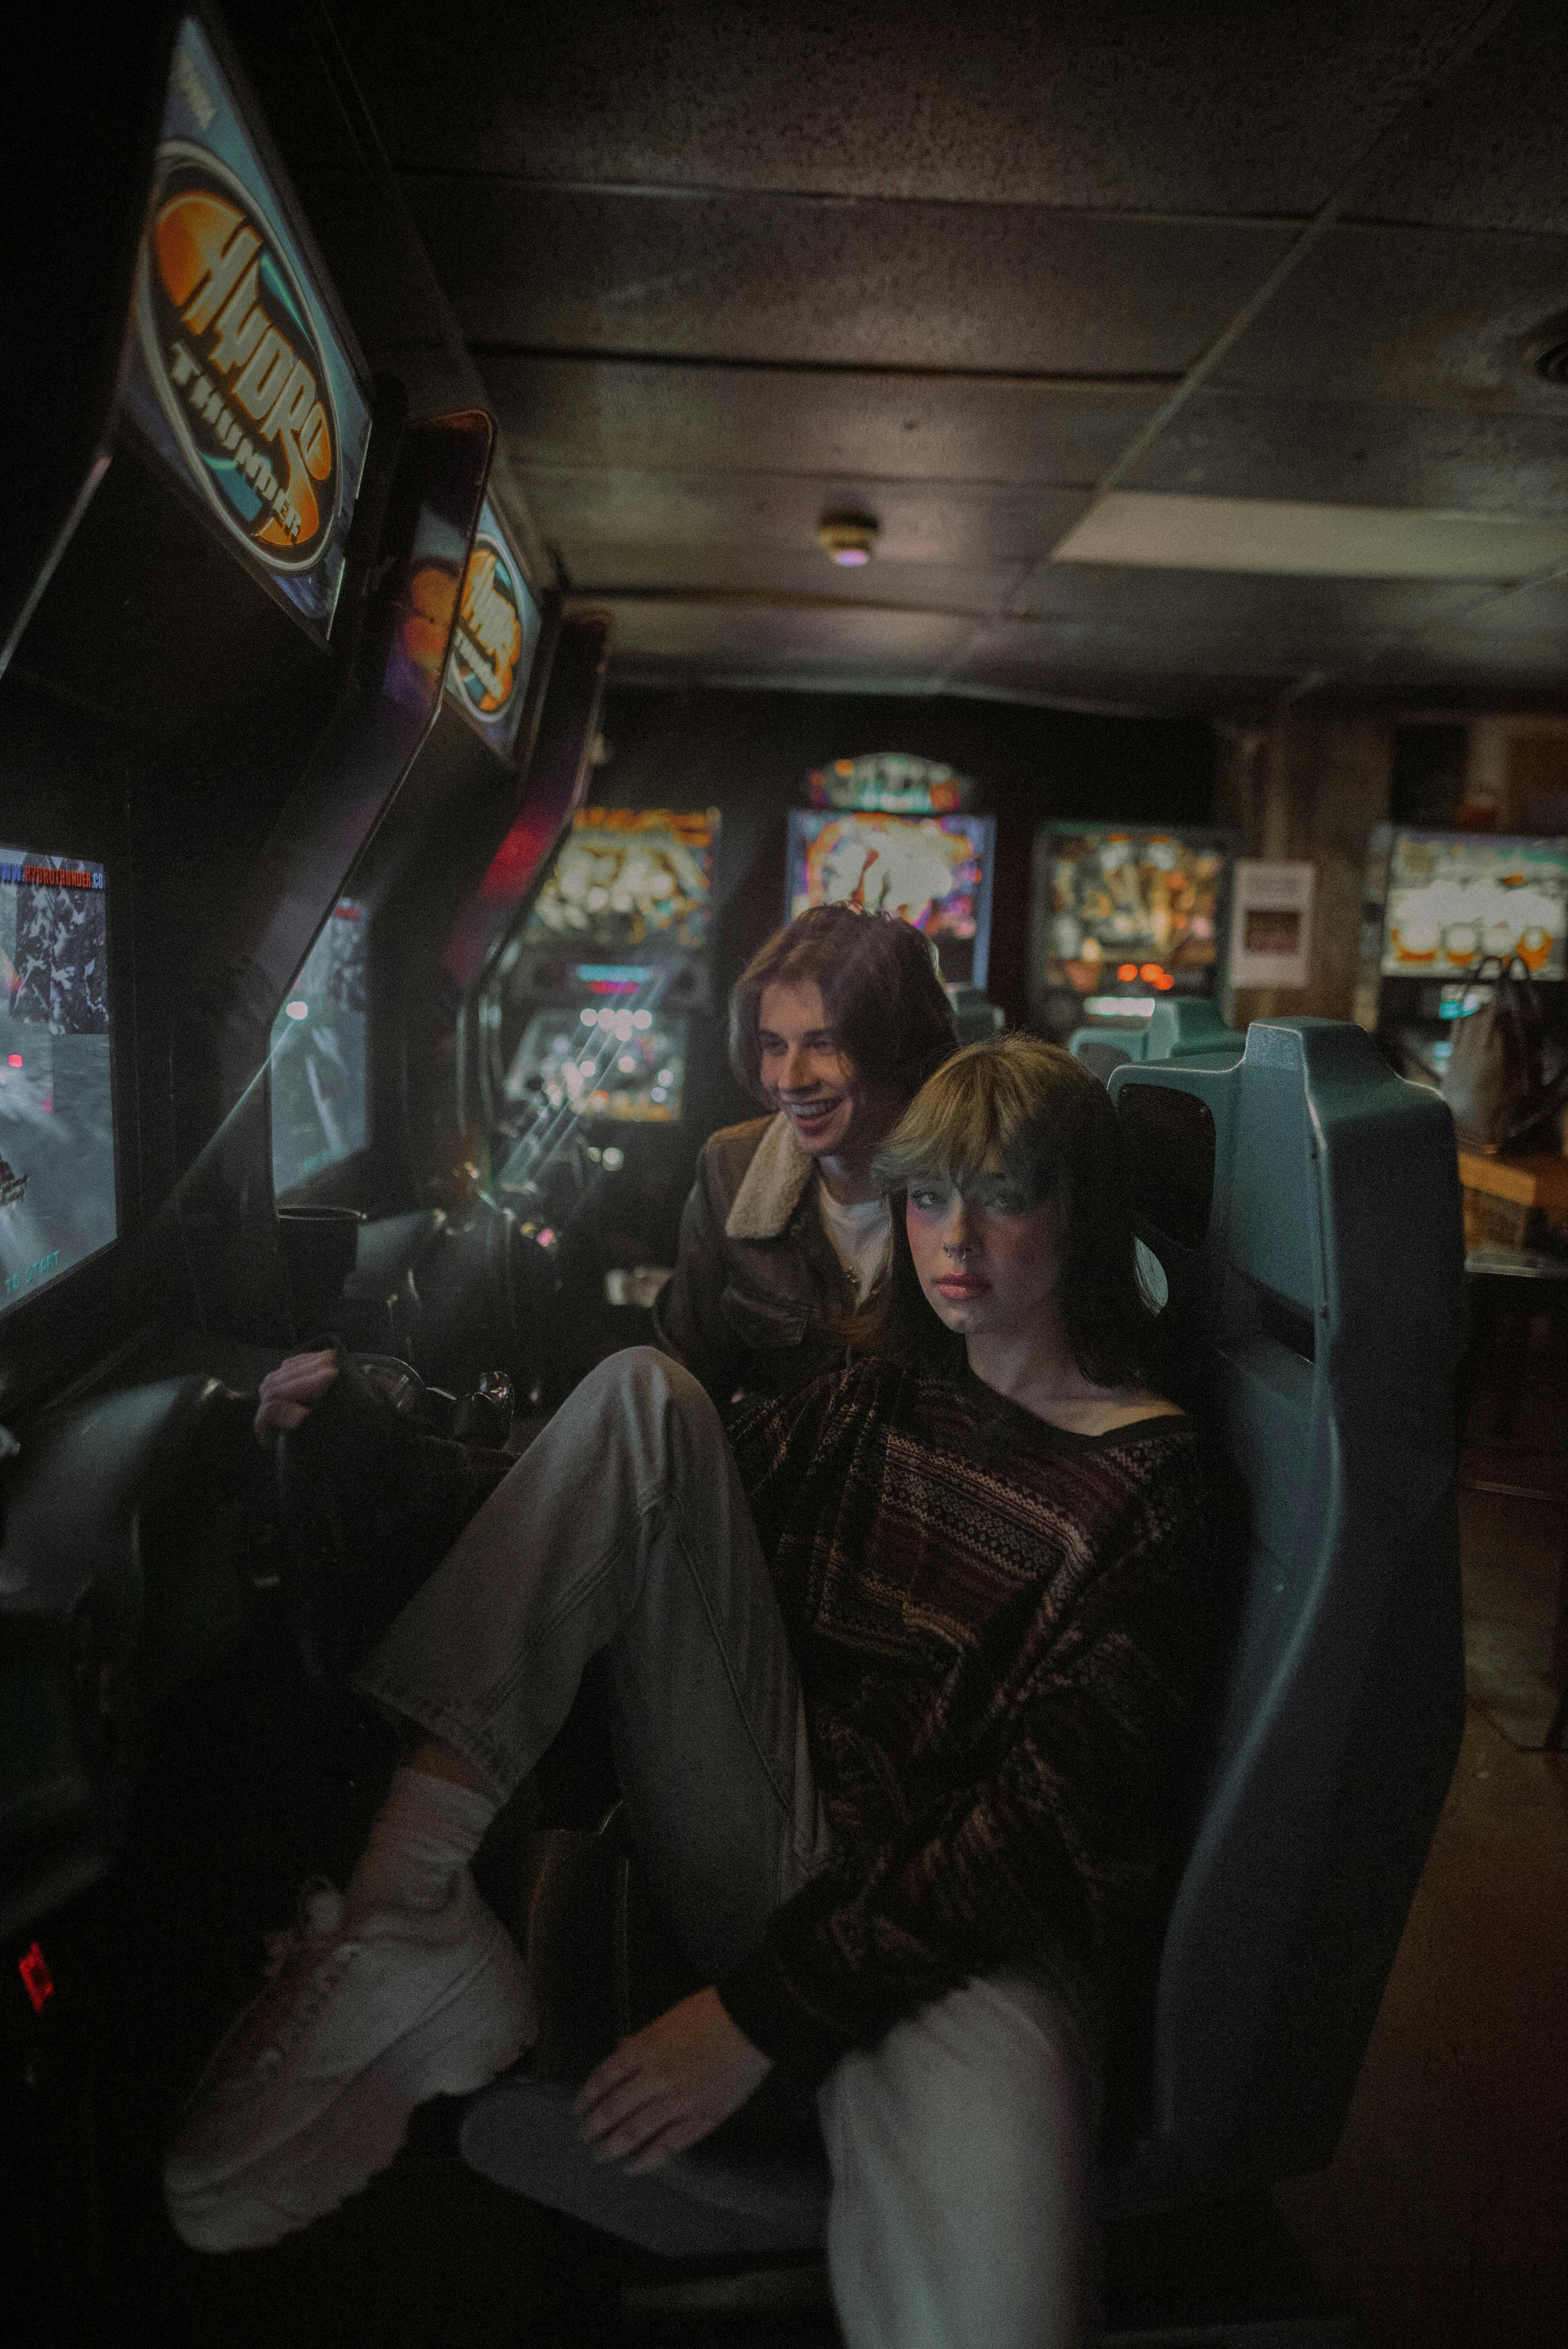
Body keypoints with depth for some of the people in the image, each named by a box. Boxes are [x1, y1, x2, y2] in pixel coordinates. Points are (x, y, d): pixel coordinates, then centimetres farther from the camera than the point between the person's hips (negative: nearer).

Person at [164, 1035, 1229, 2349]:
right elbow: (611, 1510, 12)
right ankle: (403, 1905, -20)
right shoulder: (886, 1394, 12)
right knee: (643, 1391, -12)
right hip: (767, 1840, 5)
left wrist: (763, 2014, -17)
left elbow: (1045, 1819, -13)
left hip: (970, 1935, -4)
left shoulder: (1152, 1479, -6)